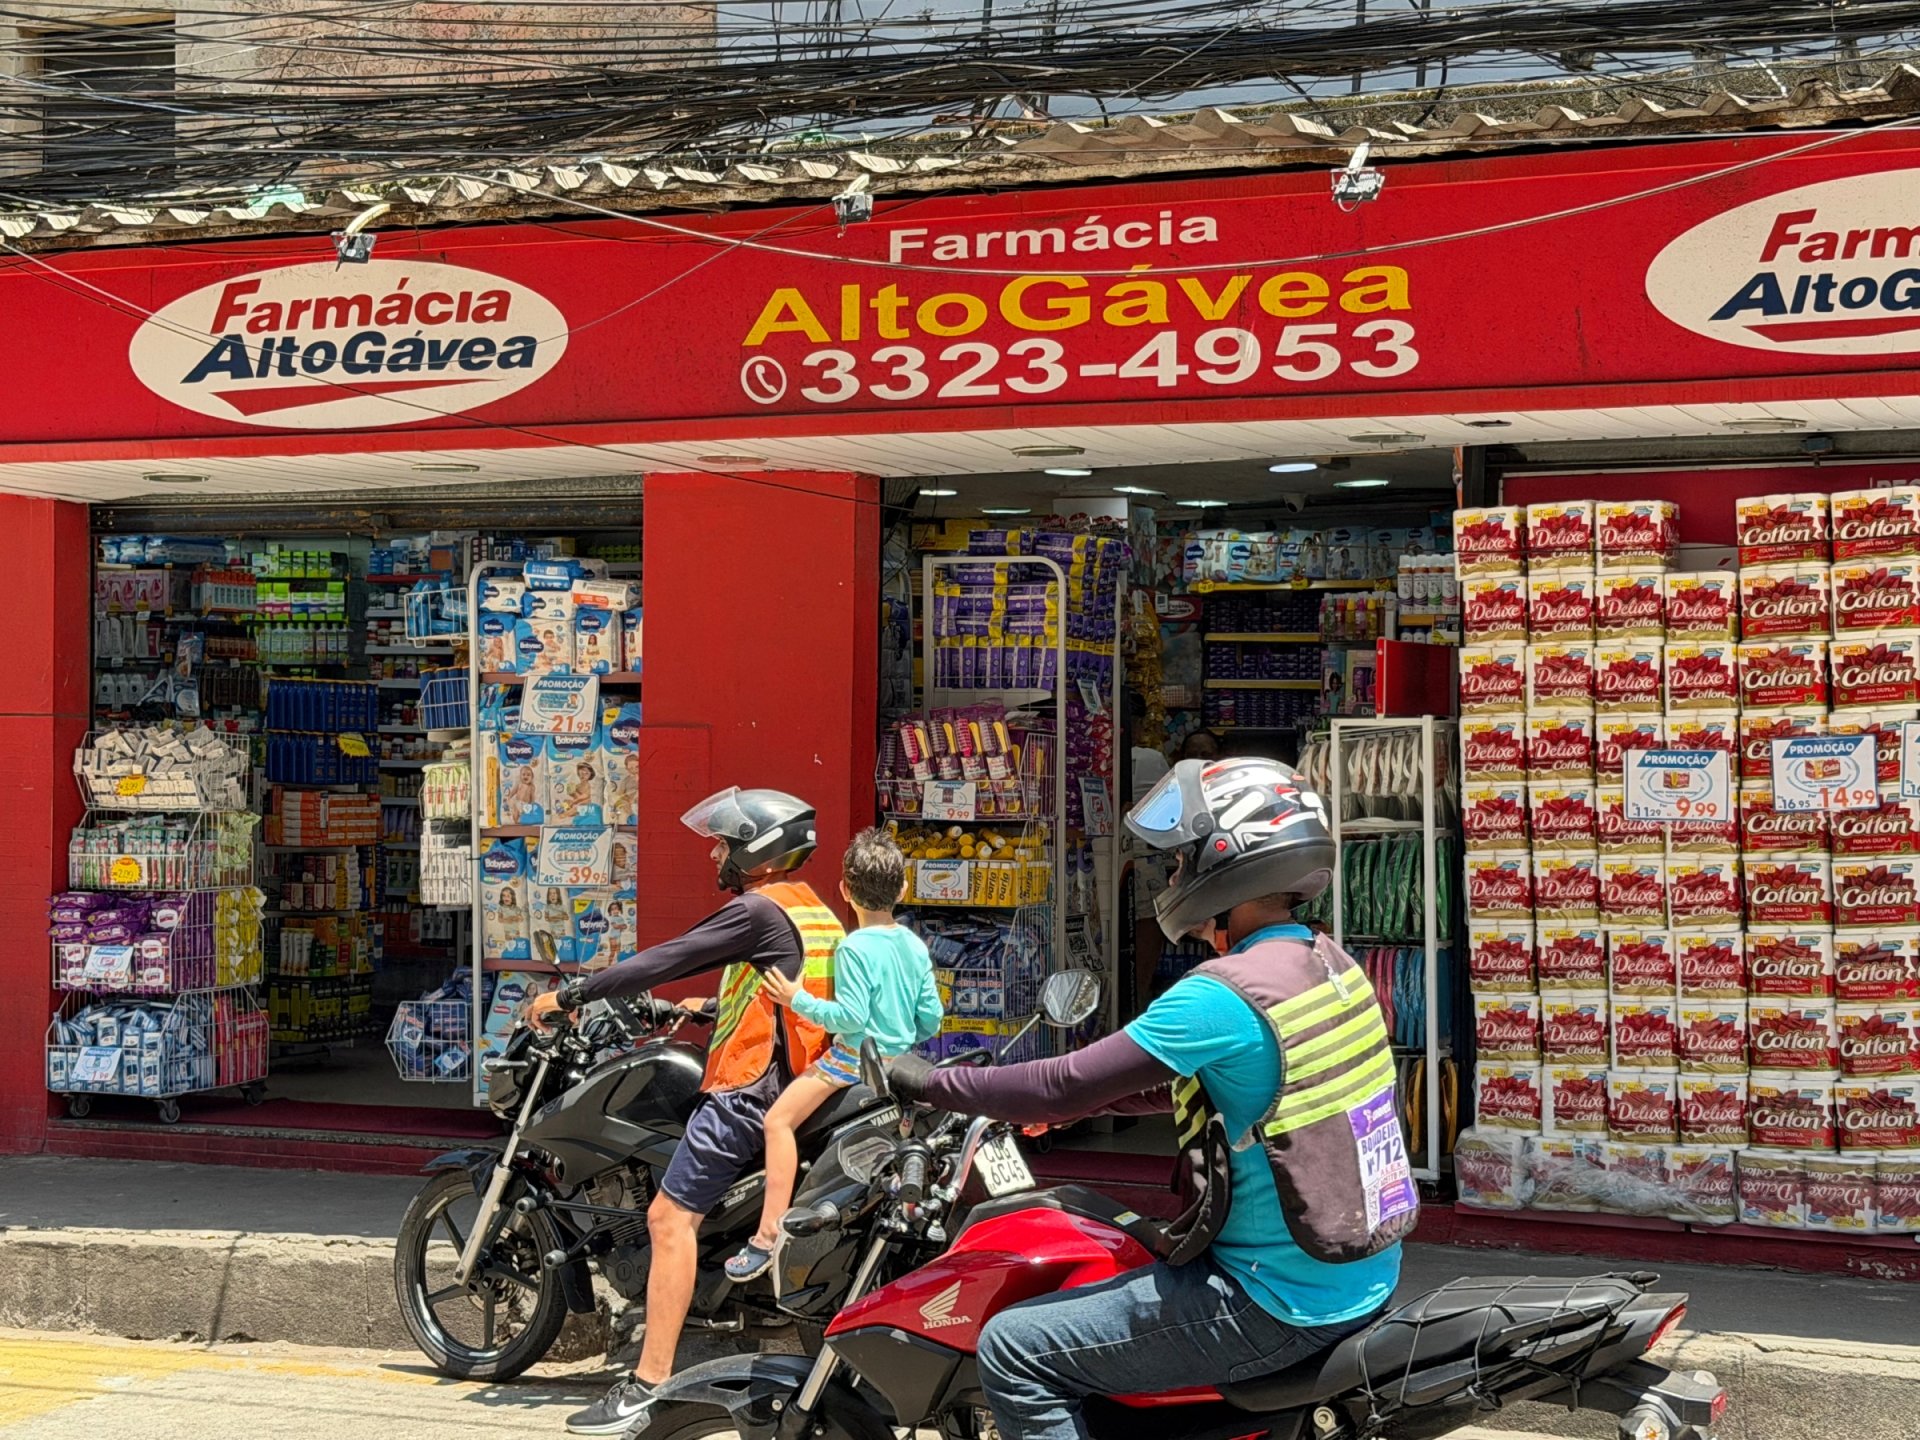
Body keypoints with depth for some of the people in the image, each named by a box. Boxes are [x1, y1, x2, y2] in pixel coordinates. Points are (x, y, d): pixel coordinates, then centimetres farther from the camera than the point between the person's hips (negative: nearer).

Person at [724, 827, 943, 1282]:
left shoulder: (854, 947, -14)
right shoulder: (916, 946, 7)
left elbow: (850, 1016, -22)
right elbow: (931, 1020, 9)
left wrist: (799, 1000, -14)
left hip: (855, 1058, -8)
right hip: (899, 1062, 8)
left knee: (779, 1119, -14)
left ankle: (769, 1234, -26)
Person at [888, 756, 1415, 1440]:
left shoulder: (1222, 996, -20)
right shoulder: (1331, 962, 7)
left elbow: (1068, 1085, -18)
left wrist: (932, 1083, -3)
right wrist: (1056, 1101, 20)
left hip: (1282, 1307, -9)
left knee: (1014, 1351, -5)